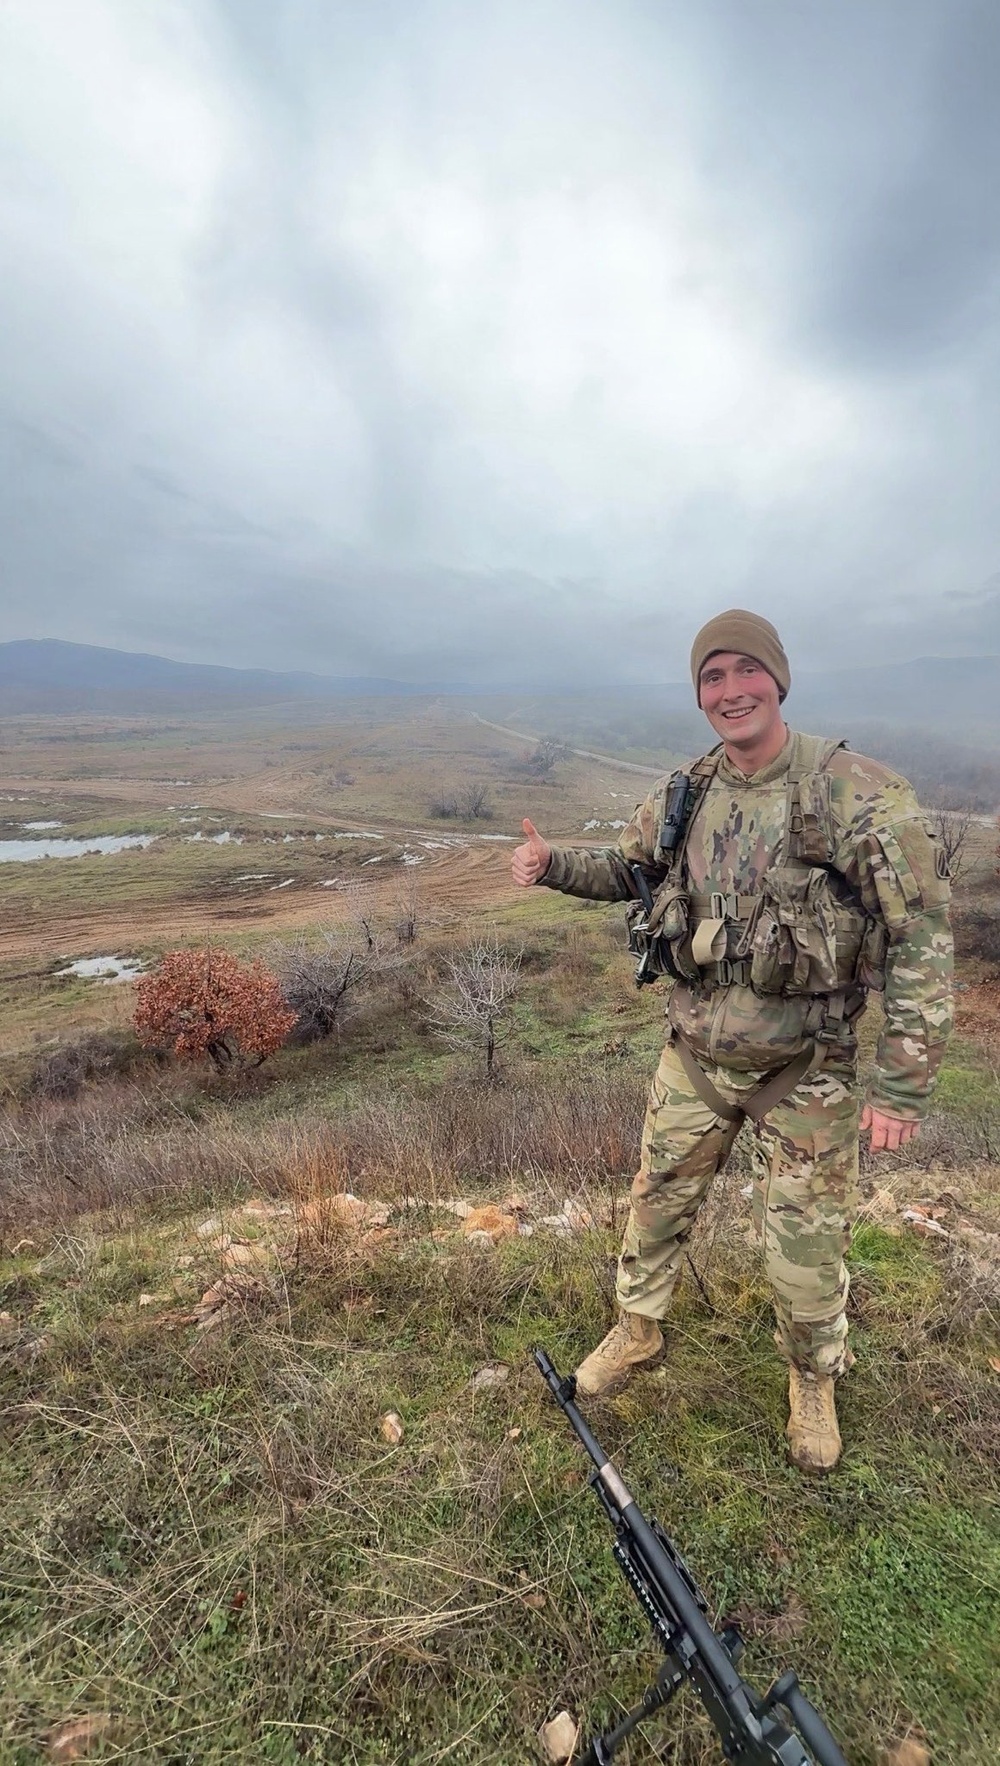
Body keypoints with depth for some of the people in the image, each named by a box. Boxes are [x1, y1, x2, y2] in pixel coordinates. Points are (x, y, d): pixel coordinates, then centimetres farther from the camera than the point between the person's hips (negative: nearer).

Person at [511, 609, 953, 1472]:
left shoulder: (862, 795, -18)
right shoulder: (682, 796, -3)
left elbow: (923, 942, -15)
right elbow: (628, 871, 14)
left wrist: (904, 1085, -15)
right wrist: (552, 862, -5)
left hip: (805, 1074, -3)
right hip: (695, 1058, 4)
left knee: (806, 1249, 14)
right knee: (656, 1206, 20)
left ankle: (814, 1379, 48)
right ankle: (638, 1331, 50)